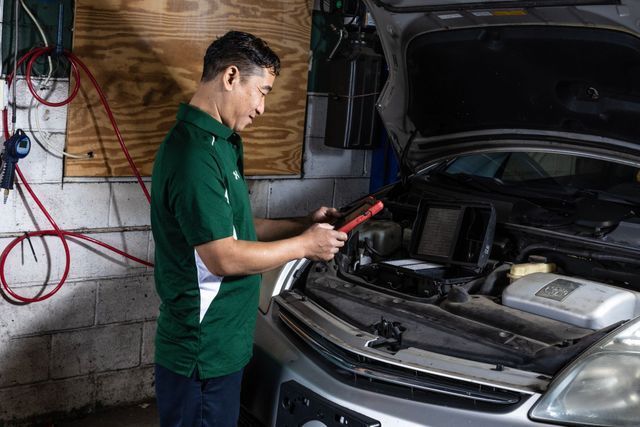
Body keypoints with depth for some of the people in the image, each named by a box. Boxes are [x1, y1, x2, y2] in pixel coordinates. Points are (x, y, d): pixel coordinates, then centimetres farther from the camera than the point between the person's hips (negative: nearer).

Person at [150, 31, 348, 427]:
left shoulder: (220, 144, 12)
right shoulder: (194, 153, -22)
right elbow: (224, 258, -25)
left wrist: (302, 224, 9)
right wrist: (304, 245, -13)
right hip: (201, 358, -10)